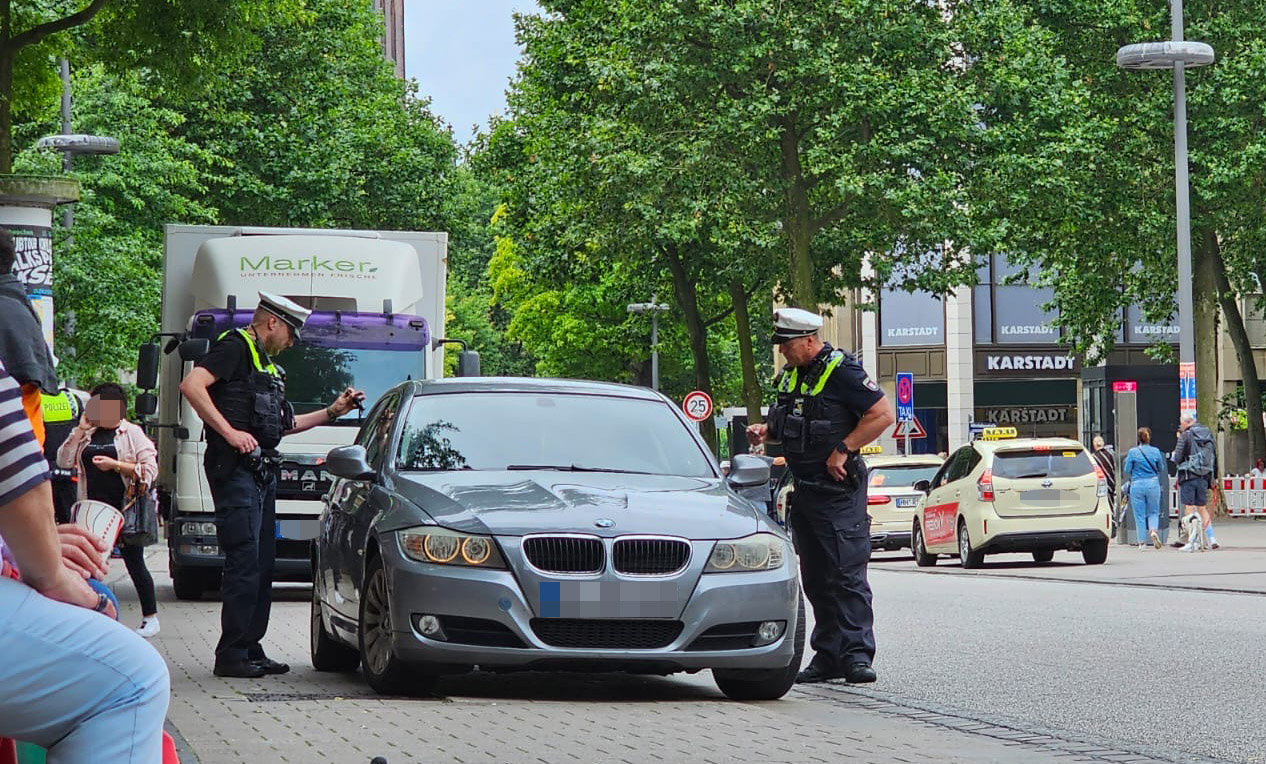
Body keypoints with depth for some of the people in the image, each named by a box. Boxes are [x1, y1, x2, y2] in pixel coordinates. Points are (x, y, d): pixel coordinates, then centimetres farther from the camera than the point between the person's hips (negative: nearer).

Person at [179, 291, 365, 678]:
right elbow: (191, 384, -19)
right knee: (244, 562, -12)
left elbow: (284, 424, 33)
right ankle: (231, 655, -10)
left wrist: (332, 412, 30)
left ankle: (251, 649, 16)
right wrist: (230, 432, -22)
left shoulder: (266, 366, 26)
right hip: (236, 469, -10)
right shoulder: (235, 348, -4)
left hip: (262, 472, 10)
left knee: (262, 565, 10)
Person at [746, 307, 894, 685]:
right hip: (805, 491, 9)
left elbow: (883, 414, -15)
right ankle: (828, 655, 15)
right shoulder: (791, 375, 13)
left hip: (838, 490, -9)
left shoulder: (841, 371, -13)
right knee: (816, 579, 10)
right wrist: (765, 432, 4)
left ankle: (856, 654, -13)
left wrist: (842, 450, -18)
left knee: (847, 574, -12)